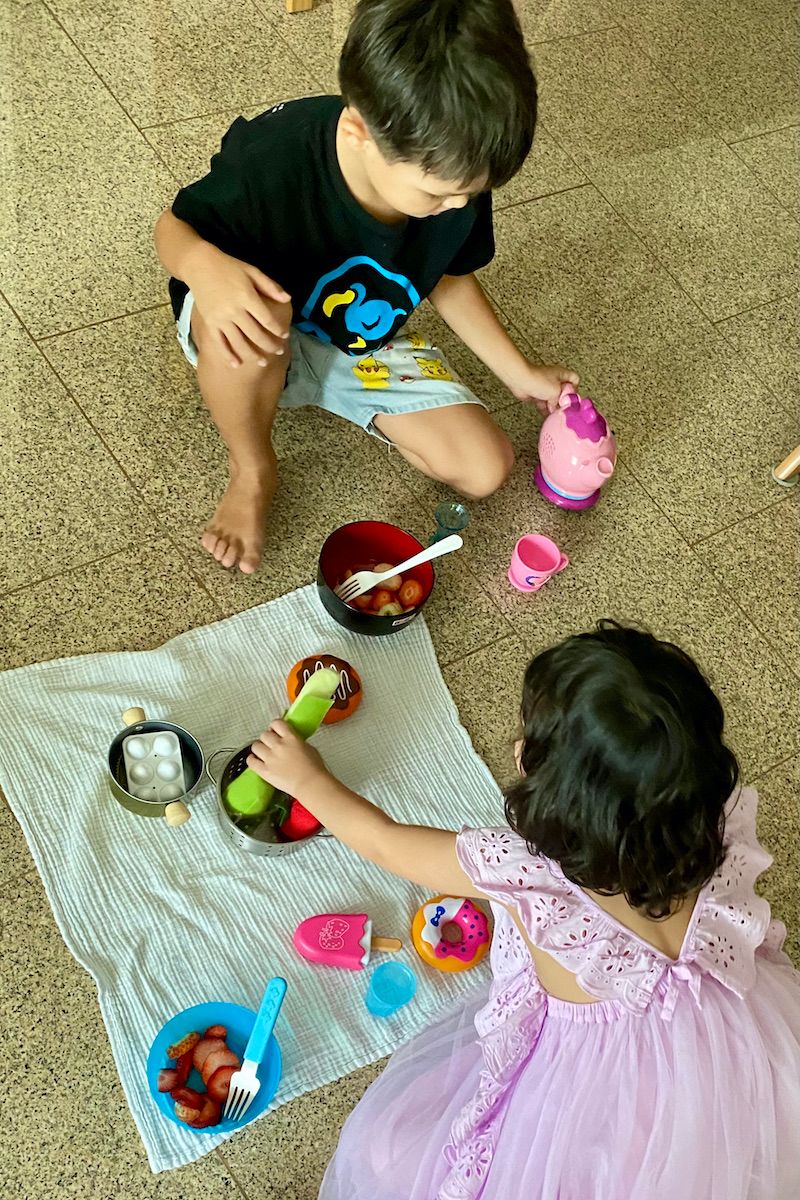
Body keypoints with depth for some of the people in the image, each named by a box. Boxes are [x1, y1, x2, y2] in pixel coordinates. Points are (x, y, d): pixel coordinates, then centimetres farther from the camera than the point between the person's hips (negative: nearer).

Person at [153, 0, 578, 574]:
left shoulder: (455, 176, -20)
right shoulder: (275, 158, -35)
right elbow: (175, 227, -17)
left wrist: (521, 374, 4)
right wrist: (204, 266, -42)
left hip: (365, 351, 4)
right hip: (258, 348, -3)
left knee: (486, 468, -9)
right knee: (252, 317, -42)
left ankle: (345, 402, 15)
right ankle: (252, 470, -10)